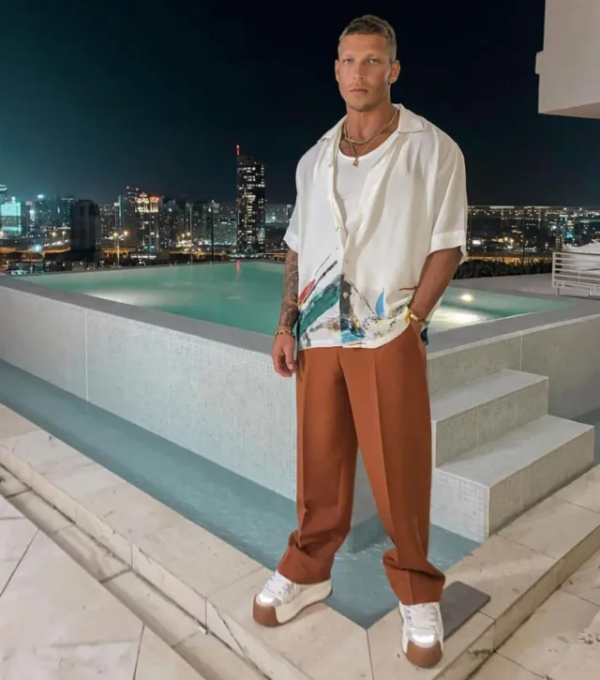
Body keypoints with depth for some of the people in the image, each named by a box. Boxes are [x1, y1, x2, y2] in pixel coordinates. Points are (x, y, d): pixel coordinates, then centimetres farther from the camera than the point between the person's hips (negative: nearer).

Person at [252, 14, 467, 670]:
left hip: (388, 338, -3)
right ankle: (307, 571, 29)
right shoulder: (314, 160, 14)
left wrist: (411, 319, -10)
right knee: (318, 464, 10)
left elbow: (447, 244, -1)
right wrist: (287, 324, 5)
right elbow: (297, 247, 15)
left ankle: (417, 596, 21)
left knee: (400, 473, 1)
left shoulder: (432, 150, 2)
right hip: (318, 337, 4)